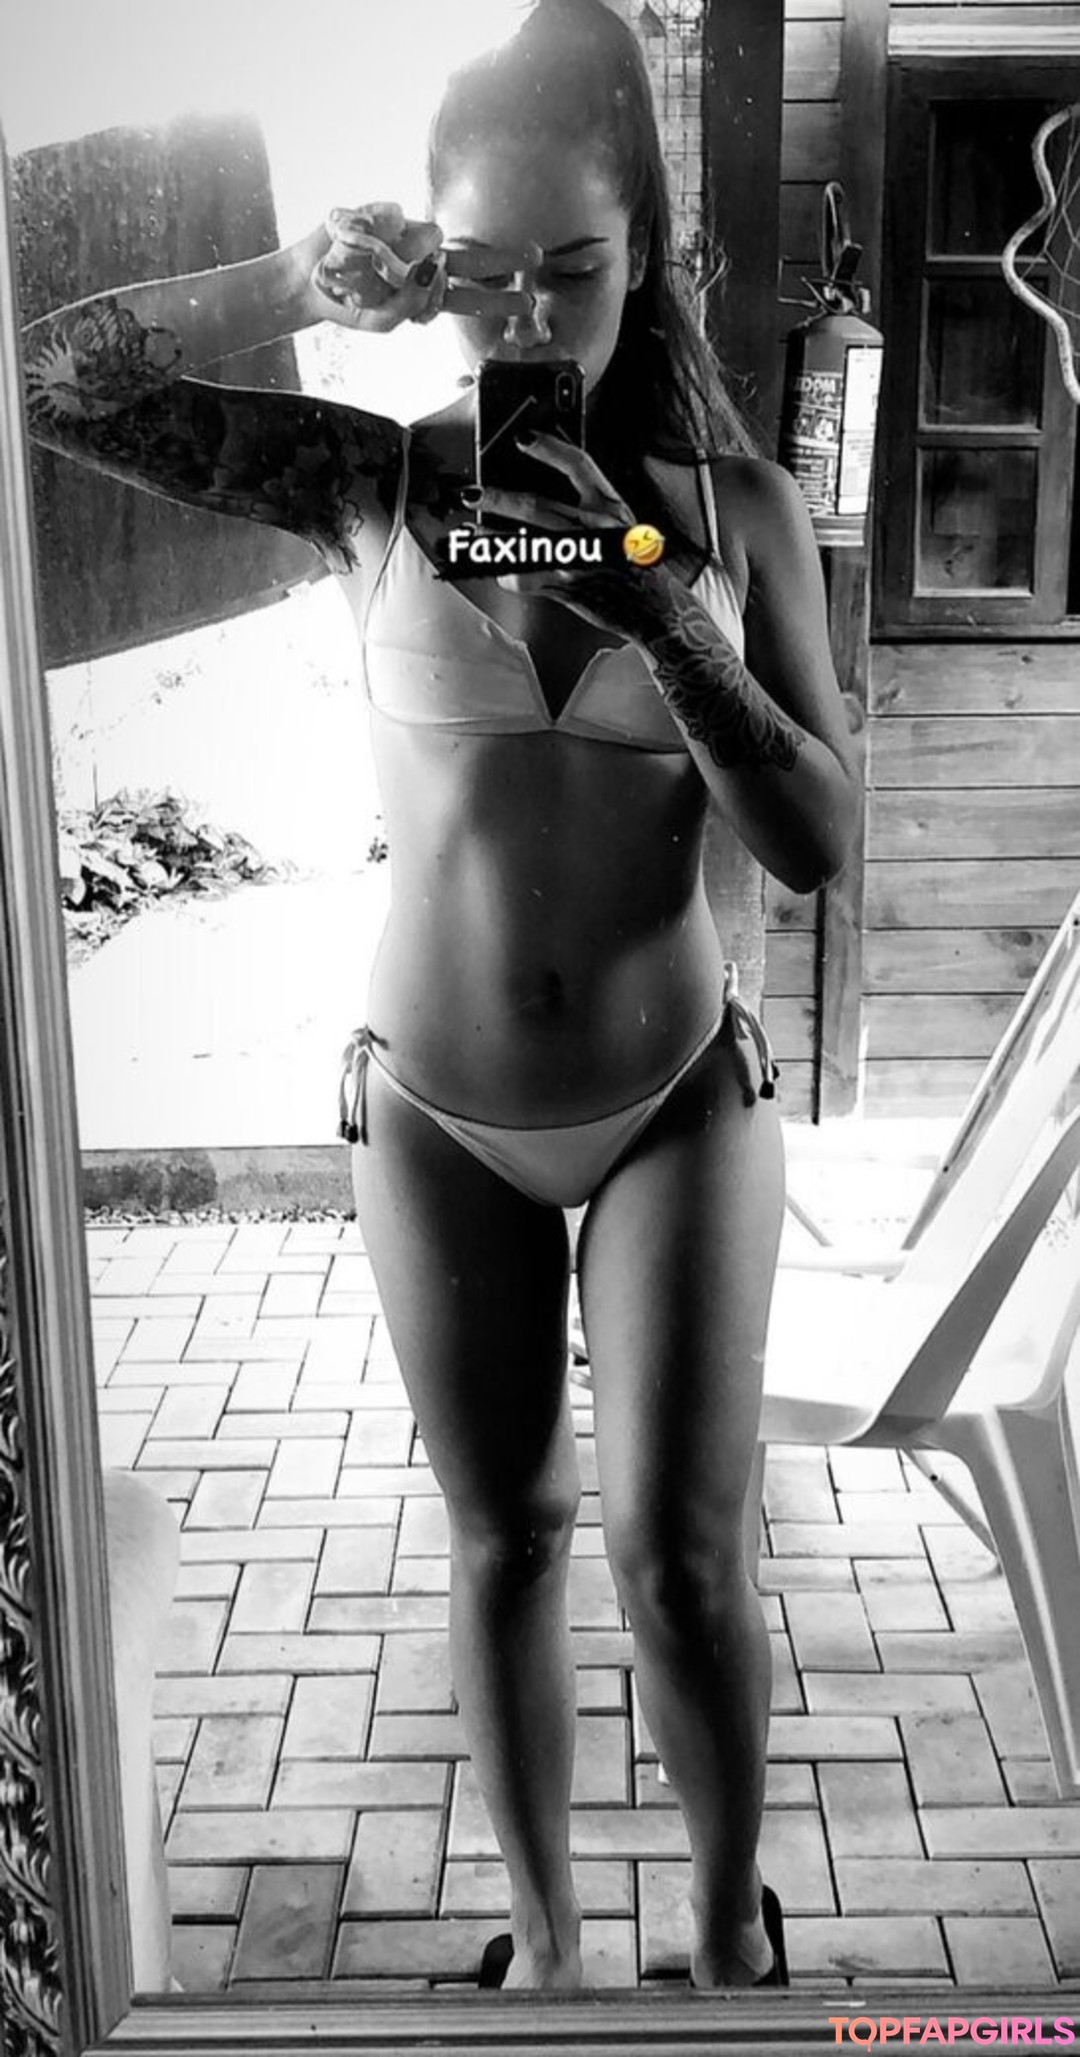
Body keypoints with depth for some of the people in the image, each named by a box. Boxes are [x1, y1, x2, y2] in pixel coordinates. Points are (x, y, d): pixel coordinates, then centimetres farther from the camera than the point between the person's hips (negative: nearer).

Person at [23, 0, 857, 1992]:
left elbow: (818, 842, -10)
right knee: (503, 1545, 14)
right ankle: (544, 1932, 38)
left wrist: (658, 619, -24)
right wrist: (293, 284, -26)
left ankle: (731, 1923, 31)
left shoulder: (735, 507, -6)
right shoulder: (374, 486, -7)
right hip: (437, 1120, 1)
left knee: (678, 1555, 0)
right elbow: (53, 383, -12)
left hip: (676, 1103, 0)